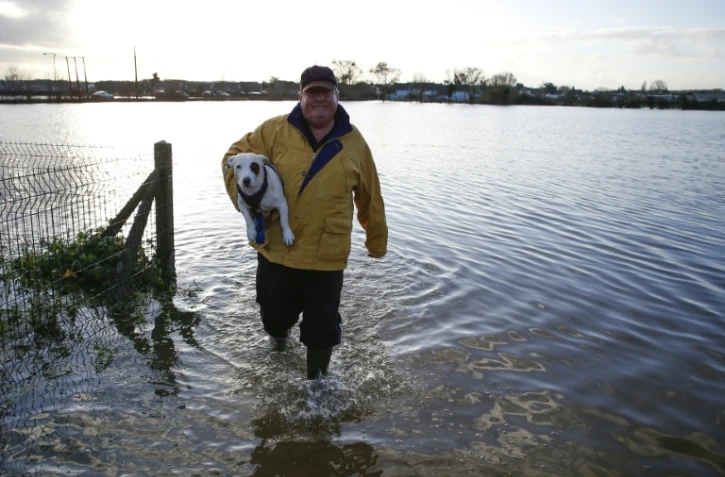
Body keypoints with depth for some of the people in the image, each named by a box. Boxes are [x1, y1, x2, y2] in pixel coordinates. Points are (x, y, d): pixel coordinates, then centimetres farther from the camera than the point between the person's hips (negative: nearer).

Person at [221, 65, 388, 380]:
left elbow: (369, 197, 9)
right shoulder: (275, 131, -4)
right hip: (276, 250, 1)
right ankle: (279, 331, 56)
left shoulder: (353, 142, 0)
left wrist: (377, 239, 16)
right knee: (274, 316, 18)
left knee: (322, 326, 6)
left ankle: (317, 380, 30)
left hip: (327, 256, 0)